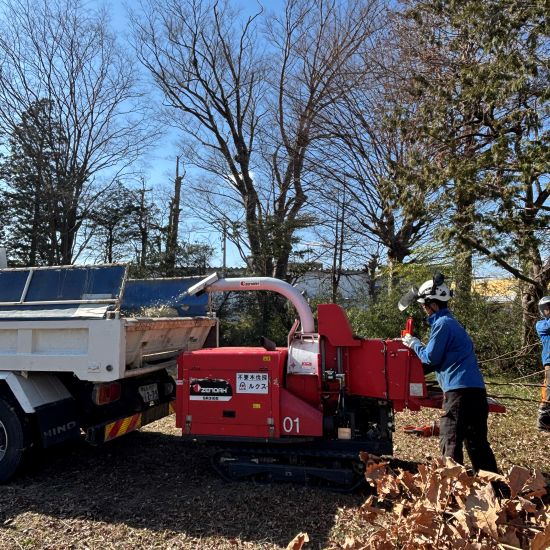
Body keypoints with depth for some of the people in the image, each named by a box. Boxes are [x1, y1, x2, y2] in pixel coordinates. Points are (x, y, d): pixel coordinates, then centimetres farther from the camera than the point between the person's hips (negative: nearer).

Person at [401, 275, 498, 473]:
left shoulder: (442, 324, -10)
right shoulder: (450, 322, 21)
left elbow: (431, 357, -9)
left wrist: (414, 343, 7)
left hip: (459, 390, -10)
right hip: (476, 389, 10)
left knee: (450, 440, -3)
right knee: (476, 440, 16)